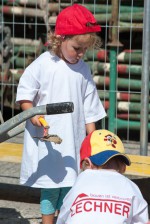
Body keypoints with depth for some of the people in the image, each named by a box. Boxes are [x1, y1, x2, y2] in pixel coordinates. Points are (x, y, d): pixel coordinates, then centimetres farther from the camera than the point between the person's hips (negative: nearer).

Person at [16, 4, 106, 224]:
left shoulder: (83, 70, 2)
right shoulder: (42, 65, -11)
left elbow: (89, 108, 8)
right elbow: (24, 94, -3)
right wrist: (33, 114, -19)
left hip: (74, 141, 4)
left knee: (69, 186, 8)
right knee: (50, 186, 1)